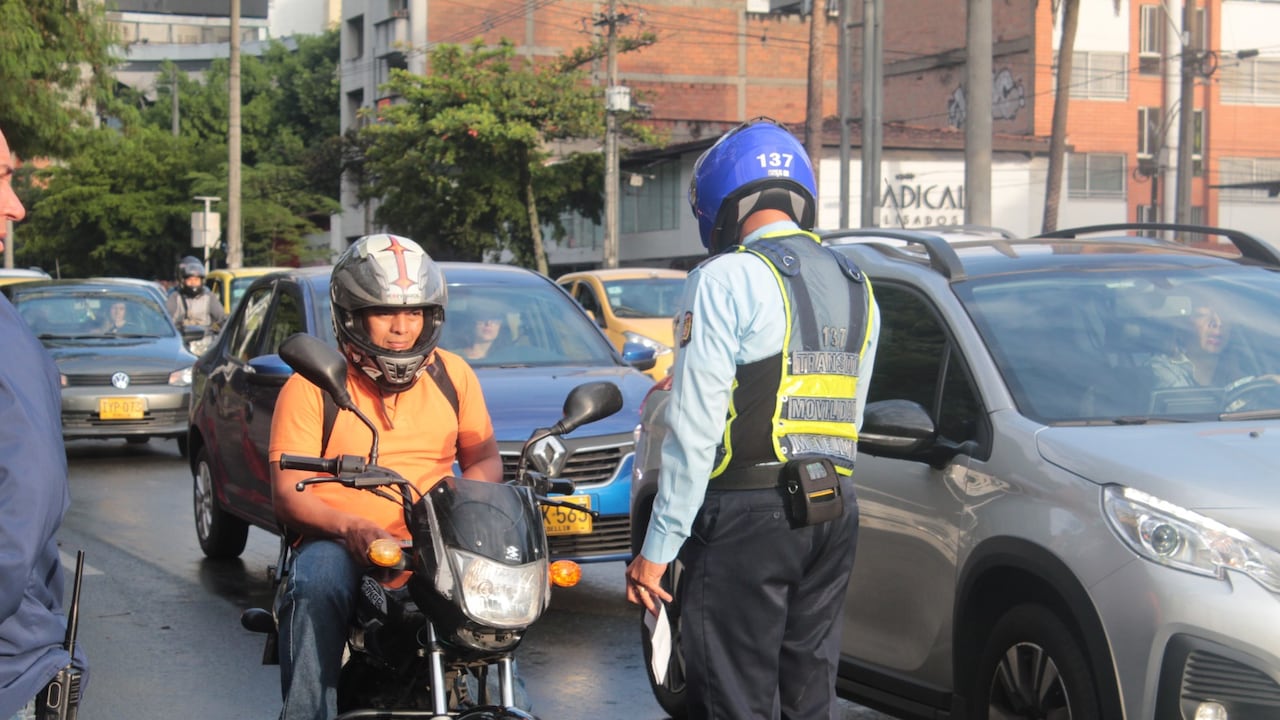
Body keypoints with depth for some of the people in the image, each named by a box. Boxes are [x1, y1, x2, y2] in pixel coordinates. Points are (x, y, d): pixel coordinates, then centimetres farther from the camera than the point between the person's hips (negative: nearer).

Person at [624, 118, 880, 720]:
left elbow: (697, 428, -14)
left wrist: (658, 548, -11)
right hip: (835, 512, 8)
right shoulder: (855, 286, 14)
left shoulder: (727, 278, -10)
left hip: (748, 514, -7)